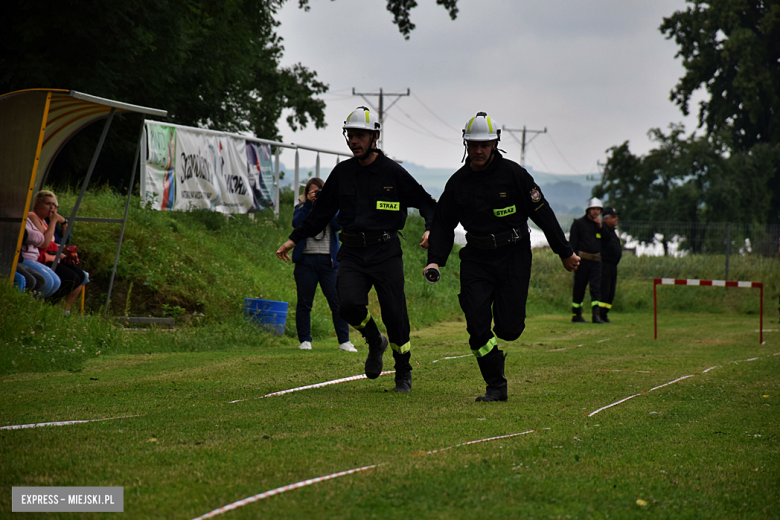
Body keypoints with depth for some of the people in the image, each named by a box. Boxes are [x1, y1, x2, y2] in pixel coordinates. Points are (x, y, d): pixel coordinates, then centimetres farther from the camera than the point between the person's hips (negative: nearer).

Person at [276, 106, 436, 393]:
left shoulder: (392, 171, -1)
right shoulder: (342, 172, 10)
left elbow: (426, 202, 6)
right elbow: (321, 211, 19)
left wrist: (431, 229, -13)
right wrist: (294, 239, 17)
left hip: (386, 252, -2)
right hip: (352, 253, 2)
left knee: (394, 315, -3)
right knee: (349, 305, -21)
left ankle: (404, 374, 19)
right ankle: (375, 342, 11)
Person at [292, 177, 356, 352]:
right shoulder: (301, 208, 14)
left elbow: (338, 225, -5)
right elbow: (296, 223, -7)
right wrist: (308, 204, -11)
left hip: (328, 261, 0)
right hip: (305, 260, 0)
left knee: (337, 301, -7)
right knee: (304, 303, 2)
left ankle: (344, 341, -3)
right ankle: (305, 341, 9)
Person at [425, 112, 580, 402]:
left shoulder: (513, 174, -6)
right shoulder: (458, 182, 3)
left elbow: (543, 213, -2)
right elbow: (443, 223, 11)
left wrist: (565, 252, 1)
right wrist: (435, 260, -3)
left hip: (514, 258, -2)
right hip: (476, 259, 2)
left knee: (509, 327, -4)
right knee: (476, 324, -10)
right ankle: (496, 386, 1)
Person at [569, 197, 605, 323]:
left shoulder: (599, 224, 16)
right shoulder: (578, 223, 1)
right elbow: (572, 243, -4)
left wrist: (601, 227, -2)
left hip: (596, 261, 4)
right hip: (582, 260, -4)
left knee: (596, 287, -6)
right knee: (579, 288, 2)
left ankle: (596, 315, -11)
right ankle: (576, 315, 10)